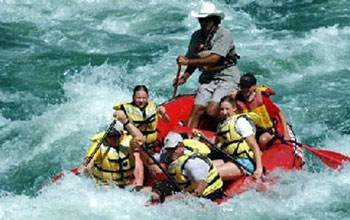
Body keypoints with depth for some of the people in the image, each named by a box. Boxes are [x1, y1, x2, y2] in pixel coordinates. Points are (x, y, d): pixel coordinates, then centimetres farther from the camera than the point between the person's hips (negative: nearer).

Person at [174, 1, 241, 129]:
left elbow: (213, 59, -23)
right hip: (207, 78, 6)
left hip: (227, 78, -6)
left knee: (211, 111, -22)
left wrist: (187, 61, -22)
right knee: (197, 109, -9)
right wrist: (184, 78, -2)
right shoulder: (197, 36, 8)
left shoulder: (224, 35, -13)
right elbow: (193, 60, 15)